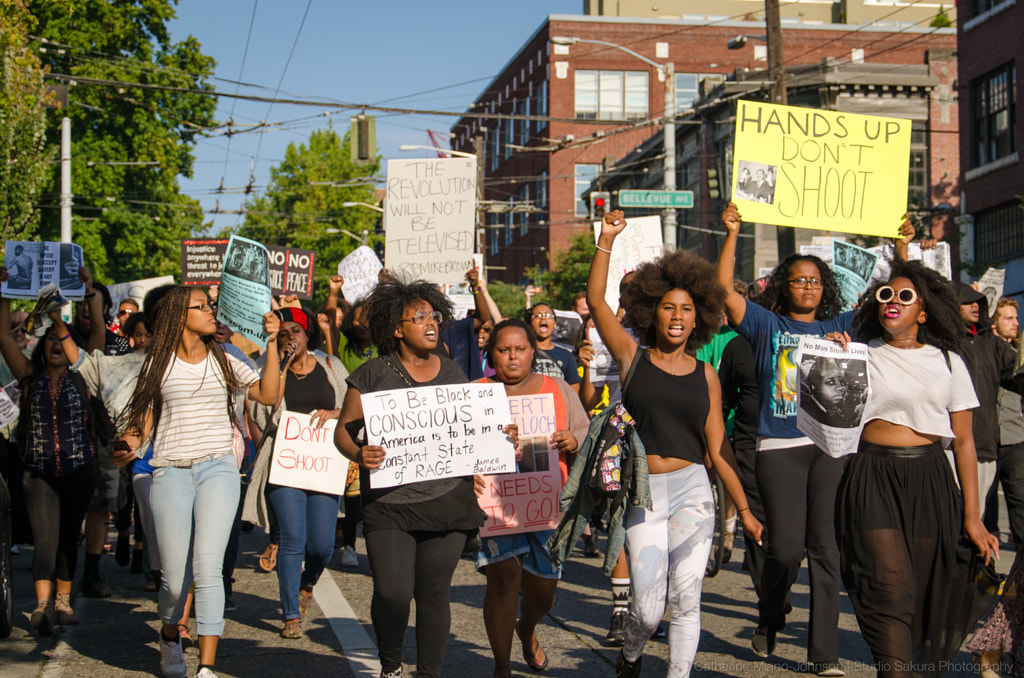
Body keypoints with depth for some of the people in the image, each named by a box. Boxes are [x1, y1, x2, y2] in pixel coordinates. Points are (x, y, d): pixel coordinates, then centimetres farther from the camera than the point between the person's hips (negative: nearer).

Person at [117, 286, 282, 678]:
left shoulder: (223, 362, 11)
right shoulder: (158, 364, 8)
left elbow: (268, 394, 3)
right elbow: (141, 417, 8)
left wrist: (271, 342, -1)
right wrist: (126, 448, -11)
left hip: (217, 470, 0)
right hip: (171, 473, 0)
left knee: (208, 566, -16)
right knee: (175, 577, 2)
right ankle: (169, 637, 36)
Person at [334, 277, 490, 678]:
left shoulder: (452, 372, 12)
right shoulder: (372, 375, 2)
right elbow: (343, 430, 2)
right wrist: (358, 454, -19)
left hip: (447, 499, 3)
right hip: (388, 504, -2)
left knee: (434, 594, 5)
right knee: (392, 593, -14)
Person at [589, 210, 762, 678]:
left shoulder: (705, 374, 9)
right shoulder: (633, 357, 5)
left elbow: (718, 448, 11)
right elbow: (595, 300, -3)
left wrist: (743, 509, 10)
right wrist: (607, 240, -9)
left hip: (692, 489, 2)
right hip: (642, 492, -2)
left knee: (686, 599, -1)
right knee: (647, 608, -5)